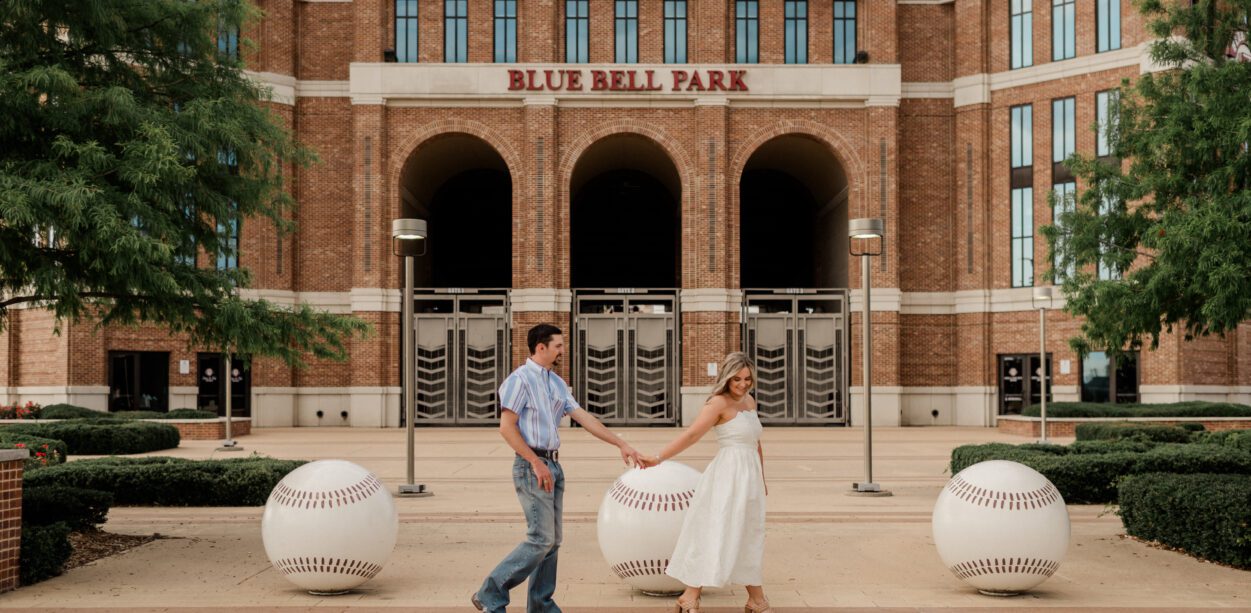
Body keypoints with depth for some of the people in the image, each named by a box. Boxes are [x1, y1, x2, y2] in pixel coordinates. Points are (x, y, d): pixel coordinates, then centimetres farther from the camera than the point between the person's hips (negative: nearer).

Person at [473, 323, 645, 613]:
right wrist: (536, 463, -18)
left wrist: (621, 444, 10)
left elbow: (584, 417, 14)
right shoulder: (520, 379, -10)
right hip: (532, 466, -8)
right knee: (541, 539, -11)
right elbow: (507, 427, -15)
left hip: (553, 466, 8)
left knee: (552, 541, 9)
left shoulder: (557, 383, 14)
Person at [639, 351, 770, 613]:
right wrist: (658, 458, -30)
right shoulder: (719, 403, -11)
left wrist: (761, 479, 24)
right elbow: (691, 435, -20)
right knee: (715, 535, -10)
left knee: (748, 540, 14)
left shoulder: (749, 401, 13)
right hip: (728, 475, -8)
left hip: (749, 477, 8)